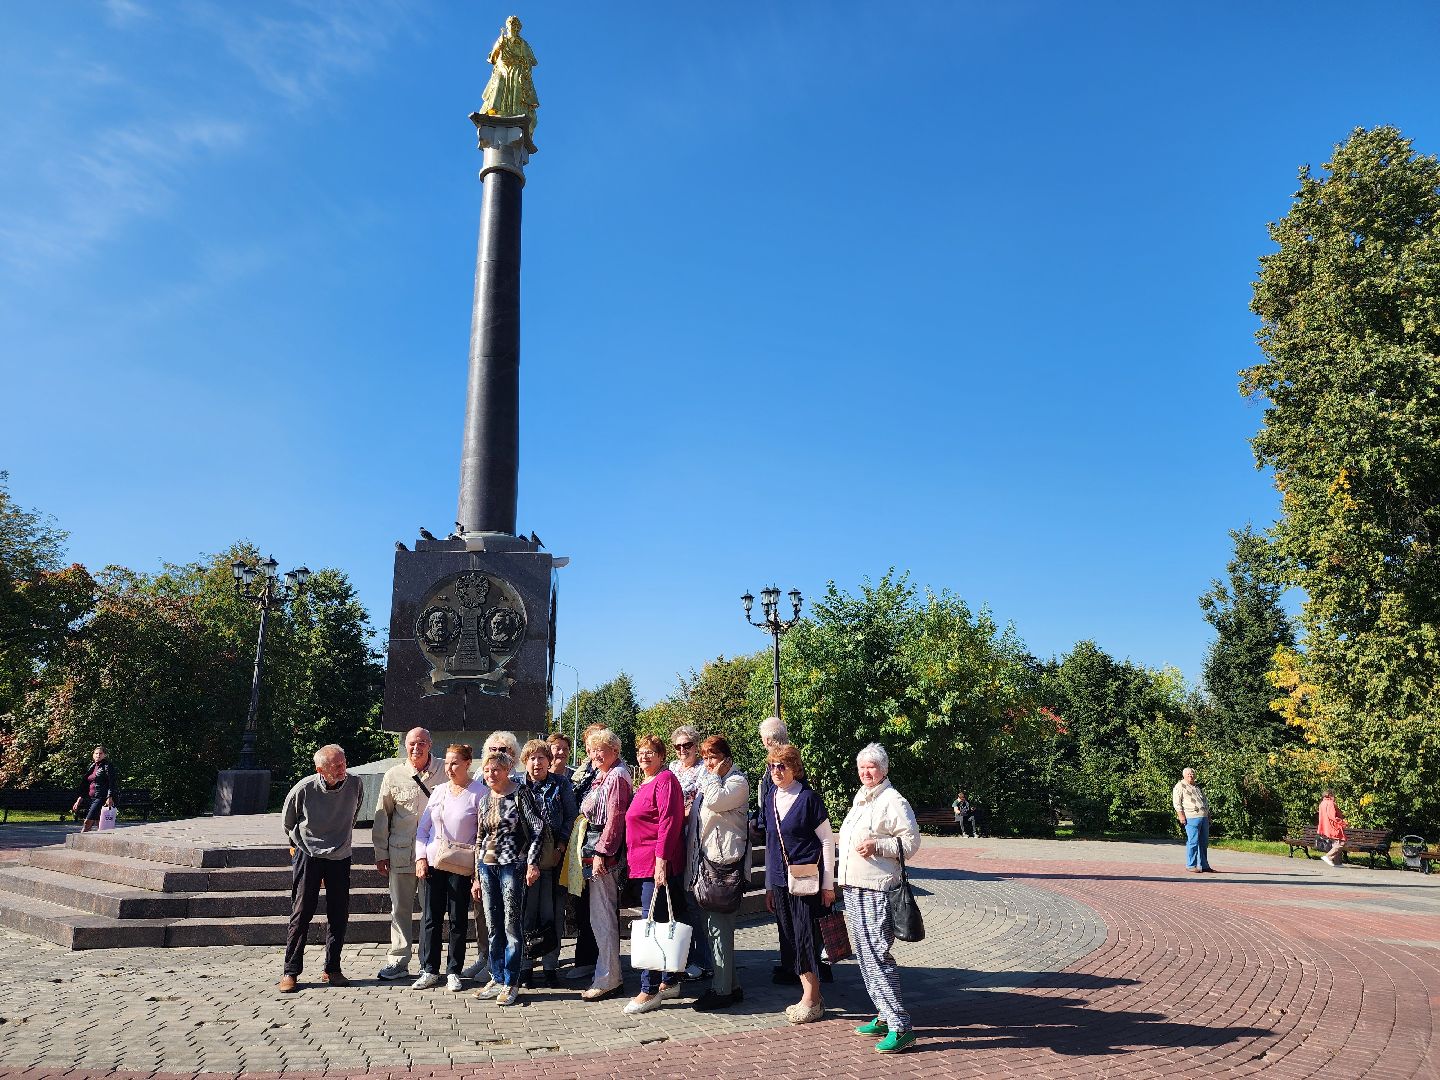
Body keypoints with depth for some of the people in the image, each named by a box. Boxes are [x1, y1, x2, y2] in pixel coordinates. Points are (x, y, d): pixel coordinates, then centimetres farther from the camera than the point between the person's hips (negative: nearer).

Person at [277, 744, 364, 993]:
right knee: (301, 915, -1)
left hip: (340, 858, 3)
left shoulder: (354, 784, -9)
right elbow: (287, 823, 4)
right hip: (308, 857, -3)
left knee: (339, 915, 4)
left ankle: (332, 970, 15)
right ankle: (290, 972, 9)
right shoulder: (303, 790, -17)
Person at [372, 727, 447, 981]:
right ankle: (398, 961, 18)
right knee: (400, 908, 8)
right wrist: (380, 853, 8)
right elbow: (382, 816, 10)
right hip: (401, 853, 1)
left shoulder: (444, 771, 0)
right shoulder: (393, 776, 5)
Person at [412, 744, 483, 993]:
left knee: (458, 920, 4)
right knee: (430, 918, 5)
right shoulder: (439, 791, 8)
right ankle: (429, 971, 16)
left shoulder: (478, 793, -6)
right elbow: (423, 829, 12)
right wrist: (421, 858, 2)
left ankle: (454, 972, 15)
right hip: (433, 863, 4)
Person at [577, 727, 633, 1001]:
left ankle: (608, 979, 3)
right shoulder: (601, 776, 17)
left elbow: (615, 819, -19)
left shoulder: (616, 776, -13)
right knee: (601, 916, 14)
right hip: (594, 850, 10)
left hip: (604, 854, -10)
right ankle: (610, 973, 23)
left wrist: (601, 853, -20)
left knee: (602, 917, -5)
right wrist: (589, 853, 17)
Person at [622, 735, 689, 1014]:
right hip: (644, 865, 10)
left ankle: (649, 991, -3)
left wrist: (661, 860, -23)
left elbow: (669, 821, -18)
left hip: (658, 864, -10)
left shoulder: (665, 779, -10)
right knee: (661, 924, 14)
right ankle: (670, 981, 22)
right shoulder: (644, 784, 19)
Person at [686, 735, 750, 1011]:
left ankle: (722, 990, -1)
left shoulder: (737, 781, -5)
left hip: (724, 862, -9)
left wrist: (714, 776, -9)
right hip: (705, 860, 9)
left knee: (719, 926, -7)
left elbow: (715, 800, -23)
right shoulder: (707, 783, 21)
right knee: (711, 925, 12)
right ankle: (731, 984, 21)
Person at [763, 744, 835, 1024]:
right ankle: (811, 996, 20)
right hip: (781, 880, 6)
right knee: (790, 938, 8)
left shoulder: (808, 798, -10)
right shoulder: (770, 799, 8)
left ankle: (811, 1000, 9)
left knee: (806, 937, -3)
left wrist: (828, 884, -8)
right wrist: (769, 886, 15)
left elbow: (827, 840, -7)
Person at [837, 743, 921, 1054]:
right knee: (867, 955, 13)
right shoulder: (860, 799, 18)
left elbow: (911, 840, -12)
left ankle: (900, 1028, -8)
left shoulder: (893, 801, -8)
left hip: (877, 891, -9)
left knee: (876, 956, -12)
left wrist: (877, 846, -21)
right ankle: (884, 1017, 23)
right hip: (854, 889, 9)